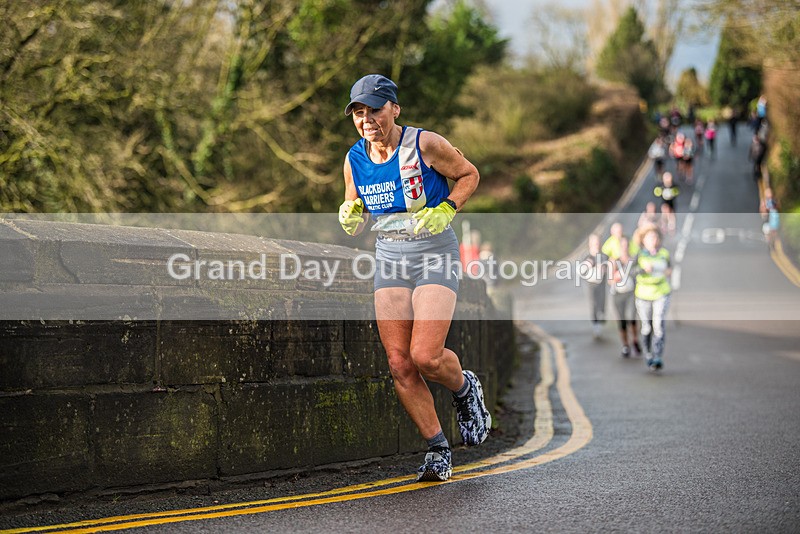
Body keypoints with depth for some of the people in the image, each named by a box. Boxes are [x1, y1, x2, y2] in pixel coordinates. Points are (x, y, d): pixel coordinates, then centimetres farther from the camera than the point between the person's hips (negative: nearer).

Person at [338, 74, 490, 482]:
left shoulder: (425, 145, -11)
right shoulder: (355, 160, 3)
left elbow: (469, 175, 2)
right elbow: (354, 220, 16)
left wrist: (445, 211, -13)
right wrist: (350, 219, -8)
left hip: (435, 253, -5)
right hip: (389, 257, 5)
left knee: (425, 356, -17)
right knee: (400, 365, -3)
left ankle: (464, 388, 18)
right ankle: (438, 449, 10)